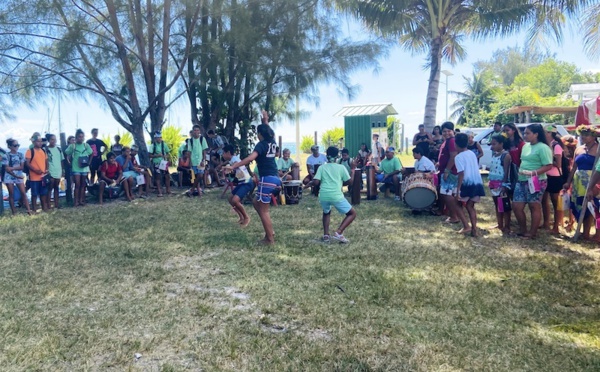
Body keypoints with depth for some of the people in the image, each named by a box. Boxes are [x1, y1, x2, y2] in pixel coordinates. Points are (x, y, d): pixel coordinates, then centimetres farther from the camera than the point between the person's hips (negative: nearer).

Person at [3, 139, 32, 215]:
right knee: (11, 194, 3)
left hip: (19, 176, 2)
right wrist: (16, 175, -13)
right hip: (9, 177, -2)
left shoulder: (20, 155, 5)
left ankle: (29, 210, -9)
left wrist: (12, 168, -16)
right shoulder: (7, 155, -5)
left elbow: (22, 167, 0)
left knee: (23, 193, -5)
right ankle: (14, 212, 8)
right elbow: (7, 168, -8)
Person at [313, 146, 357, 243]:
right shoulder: (341, 167, 6)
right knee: (352, 213, 12)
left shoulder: (321, 167, 9)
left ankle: (326, 235, 18)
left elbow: (316, 182, -1)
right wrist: (353, 170, 23)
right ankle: (338, 233, -5)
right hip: (336, 196, -3)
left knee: (326, 212, 33)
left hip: (323, 196, 3)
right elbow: (349, 181, 9)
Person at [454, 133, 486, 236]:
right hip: (477, 183, 7)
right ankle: (474, 229, 10)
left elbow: (461, 174, -17)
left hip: (467, 184, -7)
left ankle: (466, 226, 1)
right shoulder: (472, 153, 13)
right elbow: (476, 168, 16)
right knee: (470, 206, 15)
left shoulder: (459, 157, -10)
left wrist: (458, 189, -18)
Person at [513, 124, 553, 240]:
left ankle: (532, 233, 11)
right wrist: (520, 170, 10)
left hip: (536, 181, -8)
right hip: (522, 181, 8)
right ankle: (523, 230, 22)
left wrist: (533, 172, -27)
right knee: (516, 206, 7)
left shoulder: (543, 147, -11)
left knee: (534, 207, 2)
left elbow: (548, 166, -17)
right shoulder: (526, 146, 14)